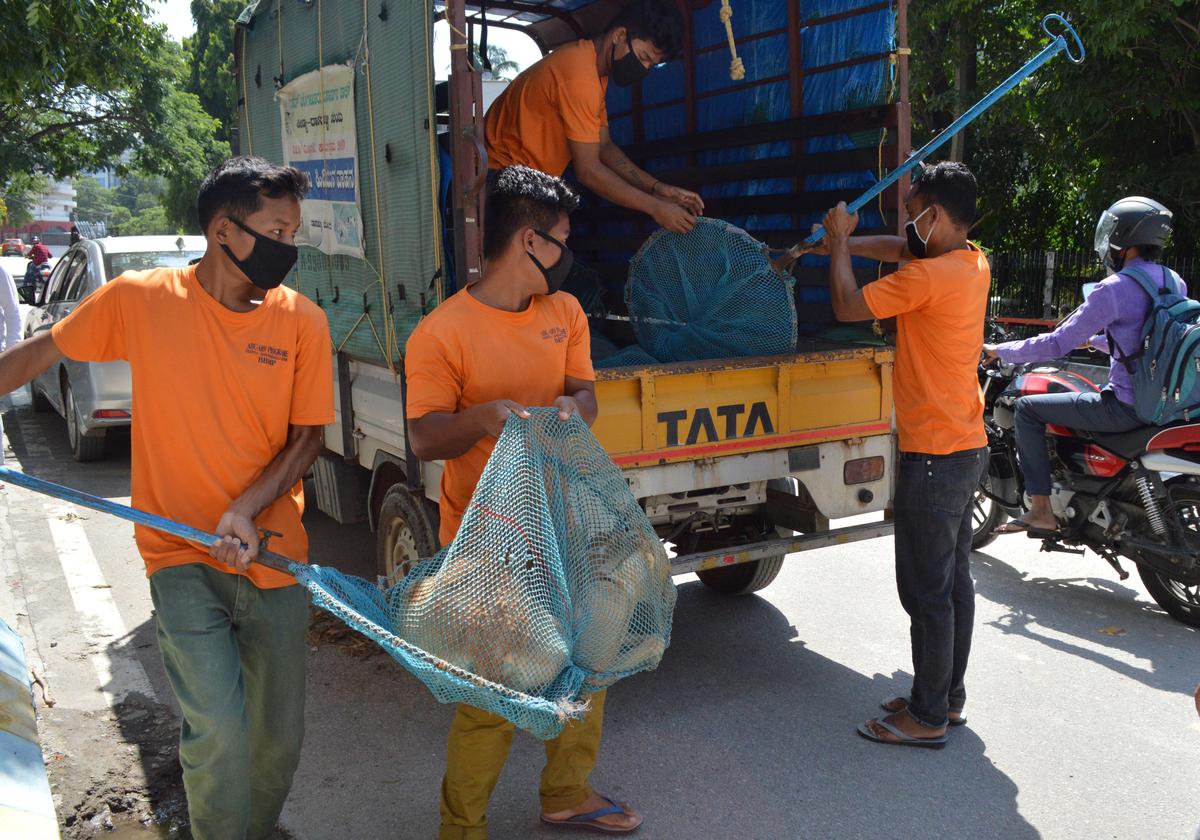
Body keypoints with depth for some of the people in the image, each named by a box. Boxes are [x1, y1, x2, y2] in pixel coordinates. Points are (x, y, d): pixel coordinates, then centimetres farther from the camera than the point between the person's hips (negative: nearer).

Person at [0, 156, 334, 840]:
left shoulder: (303, 321, -4)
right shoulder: (140, 300, -6)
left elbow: (308, 436, 0)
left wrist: (246, 508, -14)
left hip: (272, 556, 2)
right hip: (182, 555, -2)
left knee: (280, 738, 10)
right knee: (218, 730, -13)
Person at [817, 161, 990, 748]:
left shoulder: (930, 277, -20)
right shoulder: (974, 263, 7)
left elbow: (848, 306, -13)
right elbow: (901, 250, 22)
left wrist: (839, 242, 1)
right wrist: (838, 242, 17)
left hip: (933, 457, -10)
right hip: (967, 448, 10)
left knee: (927, 591, -1)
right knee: (954, 579, 17)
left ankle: (928, 717, 10)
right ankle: (948, 695, 29)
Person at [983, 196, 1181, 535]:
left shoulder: (1114, 290, -16)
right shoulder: (1174, 283, 9)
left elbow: (1056, 345, -15)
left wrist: (1000, 351, -3)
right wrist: (1095, 341, 36)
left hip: (1127, 408, -9)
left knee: (1027, 408, 0)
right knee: (1093, 397, 36)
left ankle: (1041, 512, 0)